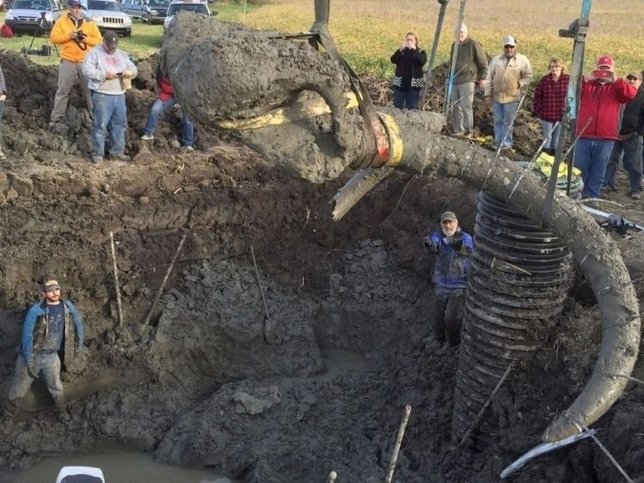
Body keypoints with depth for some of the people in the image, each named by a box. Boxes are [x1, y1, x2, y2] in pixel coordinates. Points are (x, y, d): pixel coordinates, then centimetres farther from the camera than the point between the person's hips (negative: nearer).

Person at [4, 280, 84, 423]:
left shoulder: (68, 307, -6)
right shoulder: (35, 311, -18)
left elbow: (78, 324, 12)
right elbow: (27, 336, -17)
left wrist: (79, 344, 18)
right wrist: (29, 361, -19)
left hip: (51, 357, 2)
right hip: (31, 355, -2)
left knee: (56, 387, 13)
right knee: (19, 387, 13)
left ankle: (60, 410, 37)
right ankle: (8, 413, 35)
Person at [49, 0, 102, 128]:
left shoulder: (90, 23, 7)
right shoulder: (61, 21, 5)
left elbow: (98, 41, 4)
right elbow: (54, 38, -2)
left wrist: (86, 39, -14)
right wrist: (69, 35, -15)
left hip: (86, 62, 1)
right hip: (68, 62, -1)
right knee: (63, 91, 3)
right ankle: (56, 117, 10)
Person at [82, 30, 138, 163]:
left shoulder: (122, 54, 18)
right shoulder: (95, 53, 0)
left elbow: (133, 68, 18)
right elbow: (86, 70, -11)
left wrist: (130, 72, -7)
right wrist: (104, 75, -19)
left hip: (119, 95, 6)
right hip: (102, 95, -6)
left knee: (119, 124, 10)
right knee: (101, 125, -5)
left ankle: (117, 151, 20)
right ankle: (97, 154, 2)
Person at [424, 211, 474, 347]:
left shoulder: (465, 238, -14)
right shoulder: (438, 236, -6)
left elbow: (468, 250, -36)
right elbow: (433, 243, -29)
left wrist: (460, 247, -60)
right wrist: (429, 243, -55)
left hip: (459, 286, -3)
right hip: (440, 285, 4)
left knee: (452, 319, -3)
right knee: (438, 317, 16)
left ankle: (454, 344, 23)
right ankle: (439, 339, 43)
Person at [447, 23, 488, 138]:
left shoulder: (474, 45, -5)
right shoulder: (454, 45, 17)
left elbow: (483, 63, -3)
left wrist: (482, 77, -5)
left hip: (467, 81, -7)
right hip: (454, 81, 7)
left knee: (466, 106, -9)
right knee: (455, 107, 7)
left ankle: (468, 131, -4)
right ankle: (457, 131, 14)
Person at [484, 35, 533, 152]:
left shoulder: (522, 60, 0)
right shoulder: (496, 60, 7)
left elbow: (528, 77, 5)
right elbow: (489, 78, 7)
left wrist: (520, 85, -11)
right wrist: (488, 94, 3)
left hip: (512, 97, -3)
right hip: (496, 97, 3)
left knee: (508, 122, 2)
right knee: (498, 121, 10)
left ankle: (506, 143, 11)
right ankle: (498, 142, 21)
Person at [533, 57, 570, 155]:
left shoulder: (568, 79, -6)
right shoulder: (545, 80, -3)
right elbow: (537, 95, 4)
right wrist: (539, 110, -1)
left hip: (561, 115, 0)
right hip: (547, 115, 0)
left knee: (558, 138, 11)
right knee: (547, 137, 8)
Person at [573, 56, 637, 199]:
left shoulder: (617, 86, 10)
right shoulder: (587, 84, 11)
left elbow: (631, 94, -9)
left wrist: (615, 80, -22)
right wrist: (585, 79, -20)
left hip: (605, 138, 0)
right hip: (584, 136, 0)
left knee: (598, 171, 5)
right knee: (579, 169, 4)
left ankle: (591, 197, 11)